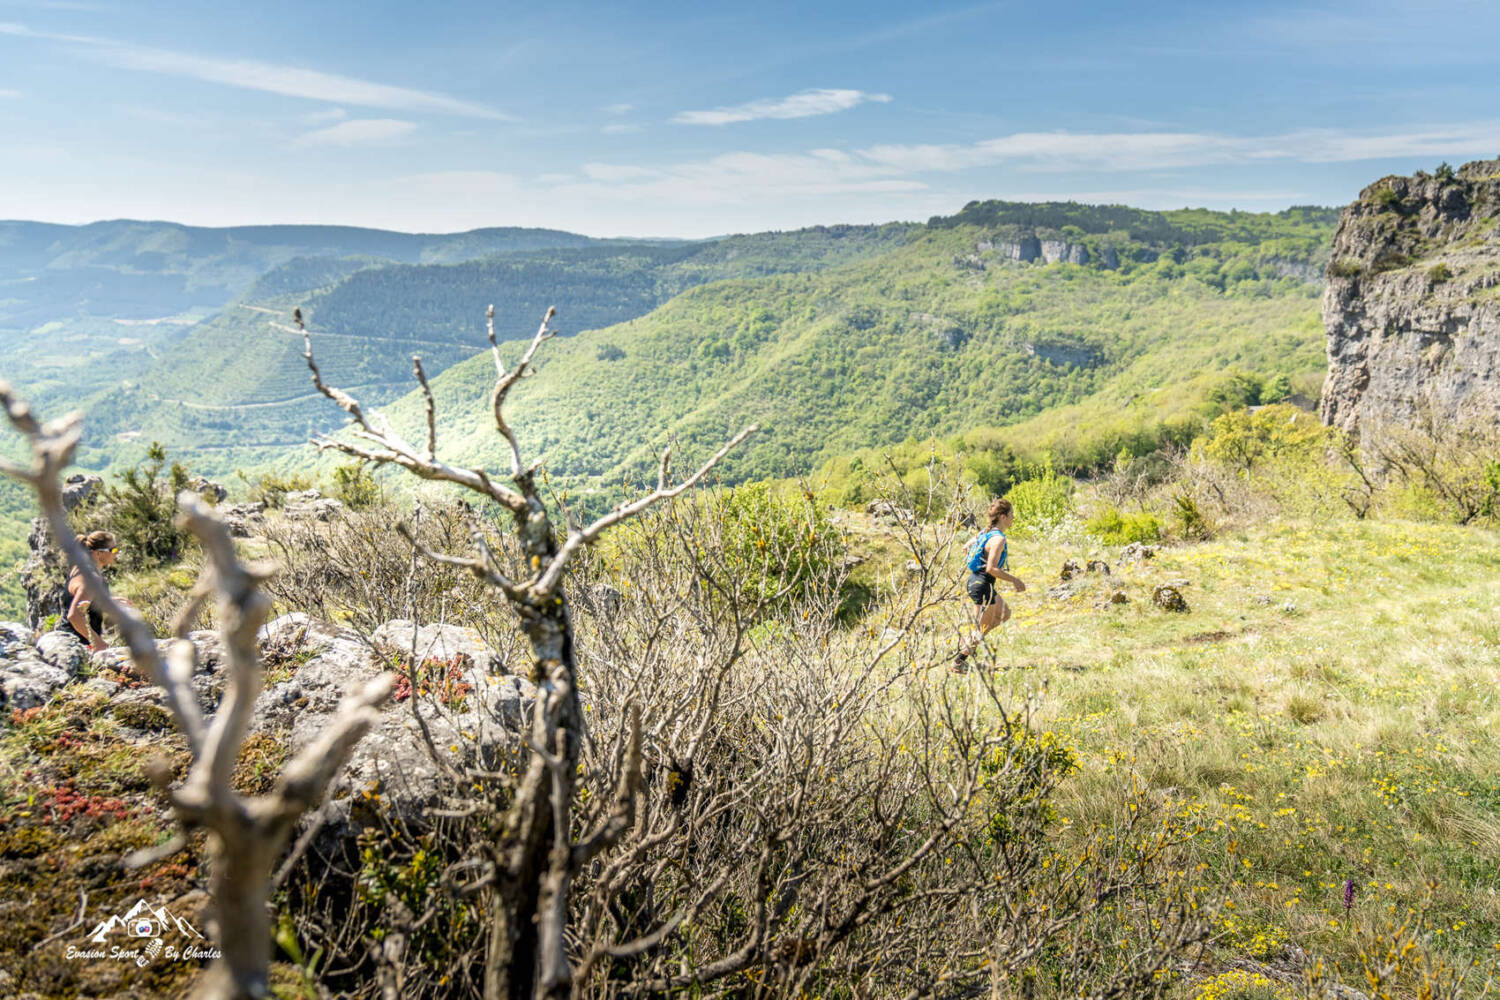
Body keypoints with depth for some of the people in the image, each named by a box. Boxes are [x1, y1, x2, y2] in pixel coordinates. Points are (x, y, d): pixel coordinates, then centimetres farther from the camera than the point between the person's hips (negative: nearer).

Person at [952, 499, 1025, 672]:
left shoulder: (988, 532, 7)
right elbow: (991, 568, -26)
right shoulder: (998, 539, -21)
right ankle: (959, 663, 12)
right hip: (982, 586, -10)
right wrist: (1014, 580, -18)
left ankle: (967, 641, 20)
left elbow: (969, 545, 20)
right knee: (982, 628, 3)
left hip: (975, 580, 10)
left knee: (1004, 614, 22)